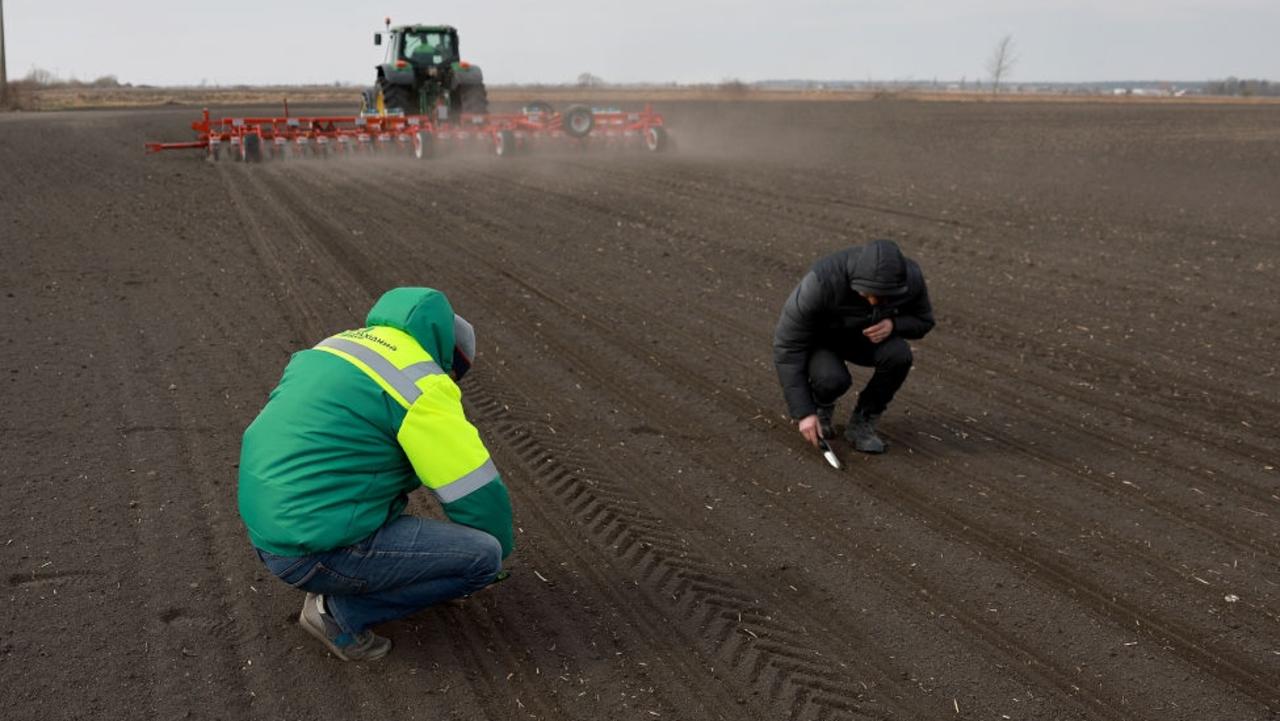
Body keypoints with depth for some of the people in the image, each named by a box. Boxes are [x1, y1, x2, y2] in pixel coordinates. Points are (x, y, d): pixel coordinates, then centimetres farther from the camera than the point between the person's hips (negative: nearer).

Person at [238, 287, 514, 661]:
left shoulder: (344, 347, 13)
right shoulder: (422, 387, -12)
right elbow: (480, 495, -8)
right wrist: (498, 550, 14)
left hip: (274, 521, 9)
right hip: (313, 549, -9)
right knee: (483, 555, -6)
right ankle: (341, 610, 4)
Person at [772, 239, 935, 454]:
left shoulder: (910, 277, -26)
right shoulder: (821, 282, -38)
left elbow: (922, 321, -5)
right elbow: (787, 346, -30)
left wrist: (892, 324, -29)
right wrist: (804, 412, -30)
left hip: (863, 336, 3)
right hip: (817, 339, -3)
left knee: (898, 354, -29)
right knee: (833, 379, -35)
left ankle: (861, 424, -7)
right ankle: (818, 404, 2)